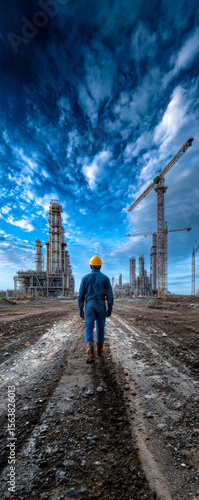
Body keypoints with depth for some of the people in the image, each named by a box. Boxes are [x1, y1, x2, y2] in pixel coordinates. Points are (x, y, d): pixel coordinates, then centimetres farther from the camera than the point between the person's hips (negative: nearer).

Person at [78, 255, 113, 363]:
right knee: (100, 327, 18)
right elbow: (110, 295, -3)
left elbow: (81, 295, 0)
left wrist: (80, 309, 6)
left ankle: (91, 354, -17)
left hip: (89, 306, -1)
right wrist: (110, 309, 4)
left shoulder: (85, 278, 2)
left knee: (89, 329, 0)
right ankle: (100, 349, 33)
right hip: (101, 306, 1)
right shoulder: (105, 278, 1)